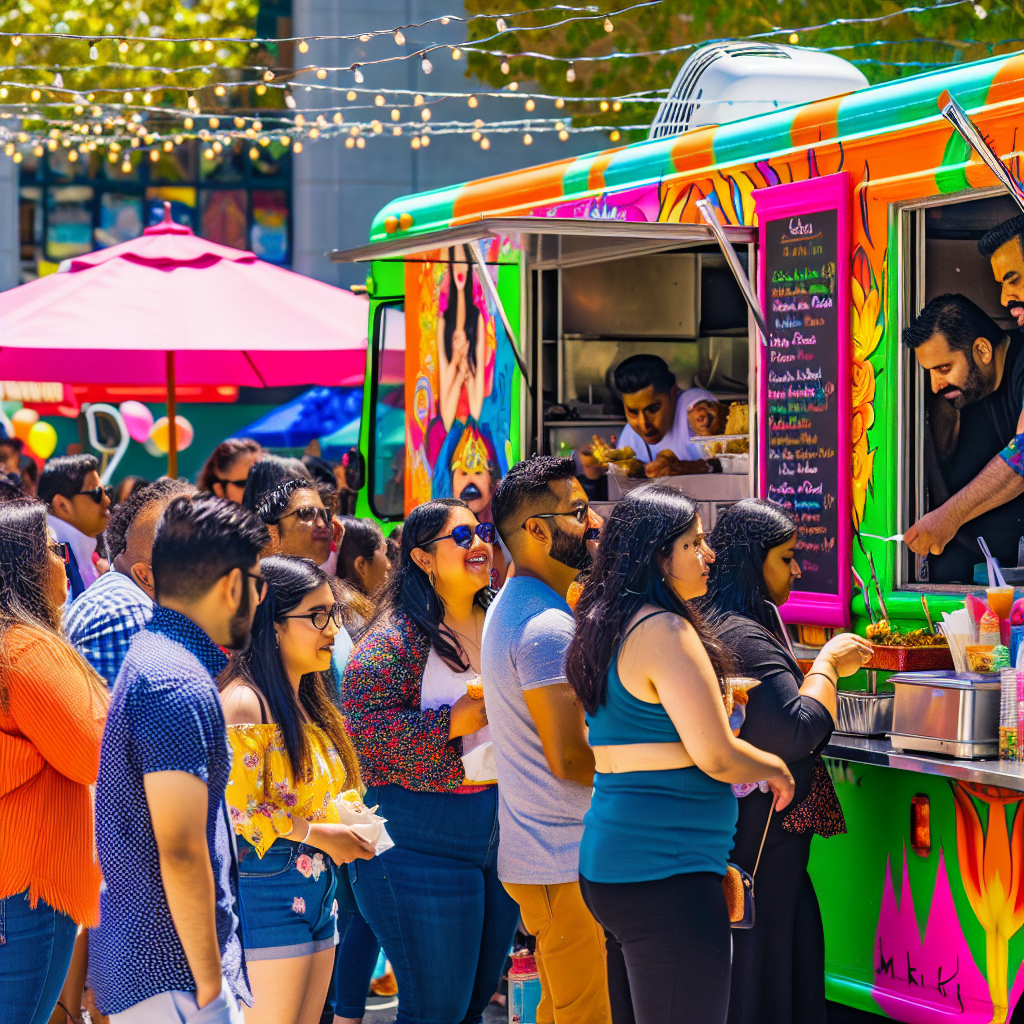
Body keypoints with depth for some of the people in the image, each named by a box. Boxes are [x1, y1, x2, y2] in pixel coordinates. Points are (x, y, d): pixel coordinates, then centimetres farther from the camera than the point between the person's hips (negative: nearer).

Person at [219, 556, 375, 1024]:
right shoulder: (244, 704, -13)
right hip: (268, 892, -9)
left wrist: (349, 828, 8)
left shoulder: (306, 702, 16)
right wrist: (318, 834, -14)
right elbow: (237, 809, -20)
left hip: (317, 888, 9)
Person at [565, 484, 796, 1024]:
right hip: (664, 876, -10)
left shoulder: (604, 630, 15)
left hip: (607, 865, 10)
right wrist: (774, 769, 2)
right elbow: (716, 756, -16)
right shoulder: (664, 630, -14)